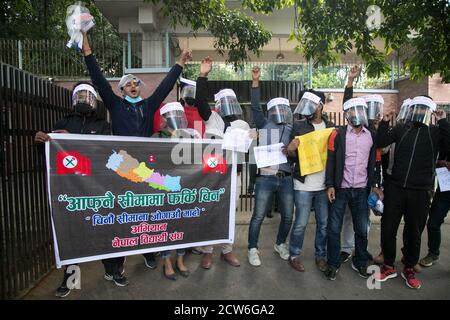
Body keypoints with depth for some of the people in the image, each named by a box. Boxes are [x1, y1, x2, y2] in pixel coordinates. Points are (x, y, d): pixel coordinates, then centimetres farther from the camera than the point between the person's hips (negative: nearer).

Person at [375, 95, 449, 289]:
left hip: (421, 192, -1)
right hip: (395, 188, 1)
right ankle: (388, 266, 24)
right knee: (388, 229, 5)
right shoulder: (400, 129, 7)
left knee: (414, 233, 12)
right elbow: (380, 143, -3)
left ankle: (409, 269, 31)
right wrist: (385, 122, -10)